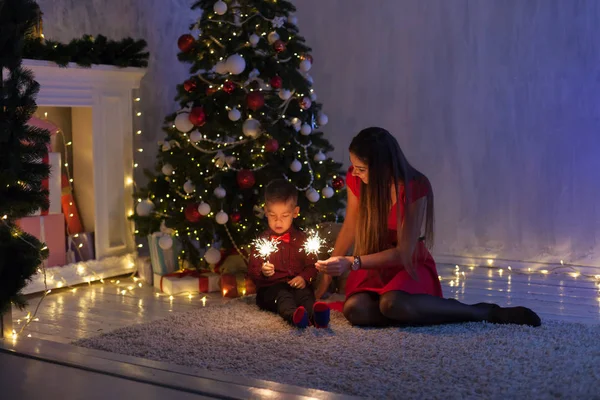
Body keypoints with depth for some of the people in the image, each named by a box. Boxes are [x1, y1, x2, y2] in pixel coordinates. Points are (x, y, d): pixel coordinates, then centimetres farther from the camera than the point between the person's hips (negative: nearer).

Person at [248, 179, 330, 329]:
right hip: (271, 288, -1)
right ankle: (294, 316, -68)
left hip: (297, 285, 2)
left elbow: (311, 265, 15)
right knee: (283, 296, -35)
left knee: (305, 294, -33)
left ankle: (316, 315, -64)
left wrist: (304, 278, -7)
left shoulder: (302, 238, 16)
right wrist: (262, 272, -14)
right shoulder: (262, 240, 13)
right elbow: (252, 270, 11)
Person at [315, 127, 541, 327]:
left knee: (392, 304, -40)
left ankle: (487, 313, -21)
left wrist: (352, 263, -24)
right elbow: (349, 229, 5)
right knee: (354, 310, -31)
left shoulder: (415, 188, -22)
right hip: (373, 265, 4)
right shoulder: (356, 179, -8)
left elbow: (403, 252, -19)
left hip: (410, 265, -4)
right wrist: (327, 274, 6)